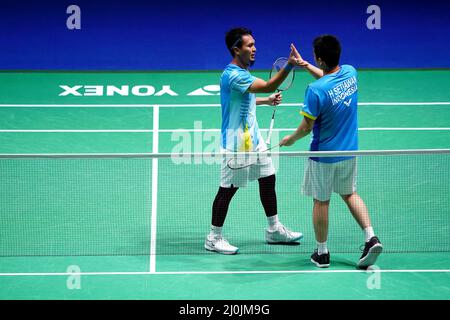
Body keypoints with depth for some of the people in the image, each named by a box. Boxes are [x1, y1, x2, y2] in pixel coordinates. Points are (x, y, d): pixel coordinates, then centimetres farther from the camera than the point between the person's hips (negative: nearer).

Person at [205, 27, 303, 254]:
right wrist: (289, 66, -43)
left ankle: (274, 230, 28)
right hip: (235, 143, -10)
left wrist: (266, 100, 14)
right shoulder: (233, 75, -24)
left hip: (253, 138, 10)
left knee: (268, 179, 15)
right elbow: (268, 85, -34)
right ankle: (214, 238, 13)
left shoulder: (242, 72, 9)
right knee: (228, 189, 0)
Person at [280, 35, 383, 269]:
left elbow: (306, 127, -18)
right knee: (350, 194, 23)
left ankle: (322, 253, 23)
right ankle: (371, 238, 7)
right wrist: (305, 65, 14)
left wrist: (290, 139, 0)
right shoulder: (350, 73, -8)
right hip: (349, 151, 6)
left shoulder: (316, 90, -28)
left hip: (323, 155, -6)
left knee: (321, 202, 11)